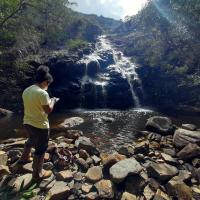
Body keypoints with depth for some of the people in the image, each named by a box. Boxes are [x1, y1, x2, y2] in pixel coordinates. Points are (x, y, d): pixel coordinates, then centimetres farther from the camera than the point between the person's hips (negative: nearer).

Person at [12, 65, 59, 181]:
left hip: (27, 123, 9)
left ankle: (24, 159, 58)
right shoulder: (42, 93, -24)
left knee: (31, 141, 35)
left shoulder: (26, 90, 2)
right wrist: (53, 101, -3)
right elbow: (48, 110, -19)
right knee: (40, 150, 11)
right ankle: (38, 174, 29)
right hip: (40, 126, -8)